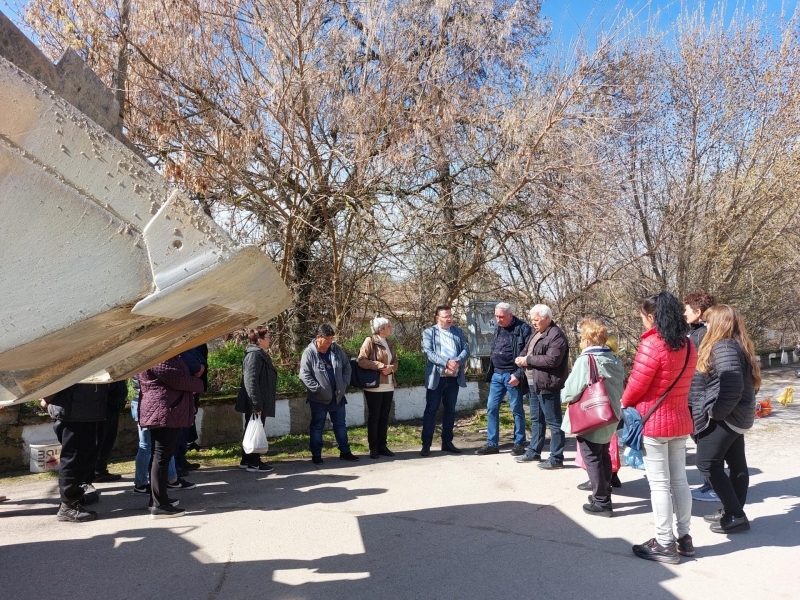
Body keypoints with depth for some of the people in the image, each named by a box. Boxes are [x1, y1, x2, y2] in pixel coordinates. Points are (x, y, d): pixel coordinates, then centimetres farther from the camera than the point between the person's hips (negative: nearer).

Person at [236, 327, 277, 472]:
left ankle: (246, 460, 26)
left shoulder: (260, 354, 14)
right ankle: (253, 463, 10)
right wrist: (256, 405, -27)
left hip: (259, 403, 10)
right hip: (255, 404, -10)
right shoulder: (255, 355, -19)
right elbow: (251, 381, -26)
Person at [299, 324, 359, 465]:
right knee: (317, 426, 9)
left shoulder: (337, 349, 0)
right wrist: (318, 389, -19)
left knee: (340, 424, 14)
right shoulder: (309, 353, -14)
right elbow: (305, 375, -16)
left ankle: (345, 451, 26)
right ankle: (316, 454, 20)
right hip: (319, 399, -4)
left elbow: (347, 367, 9)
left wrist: (344, 384, -1)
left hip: (338, 396, 5)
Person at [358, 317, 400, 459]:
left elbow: (395, 360, 16)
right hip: (374, 386, -6)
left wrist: (391, 367, -7)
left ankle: (382, 446, 20)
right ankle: (373, 448, 12)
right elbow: (361, 361, -15)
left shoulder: (389, 342, 12)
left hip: (388, 386, 7)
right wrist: (380, 366, -18)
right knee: (374, 417, 3)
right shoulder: (369, 341, -9)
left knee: (384, 417, 11)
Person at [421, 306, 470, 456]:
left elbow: (466, 349, 3)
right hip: (436, 377, -4)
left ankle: (447, 442, 20)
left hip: (454, 377, 4)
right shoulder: (429, 332, 1)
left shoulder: (458, 332, 13)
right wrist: (446, 362, -23)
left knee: (450, 410, 10)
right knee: (431, 410, -1)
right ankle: (426, 444, 5)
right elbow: (428, 352, -12)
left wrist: (457, 362, -17)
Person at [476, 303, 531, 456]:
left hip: (512, 376, -7)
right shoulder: (498, 329, 12)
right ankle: (492, 443, 14)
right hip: (497, 375, 7)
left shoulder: (522, 328, -10)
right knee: (491, 408, 6)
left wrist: (518, 374, -18)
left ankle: (519, 443, 16)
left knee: (516, 410, 4)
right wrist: (491, 371, 15)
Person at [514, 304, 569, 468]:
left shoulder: (556, 335, -16)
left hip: (548, 385, -10)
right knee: (536, 419, 18)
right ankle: (534, 452, 29)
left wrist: (529, 360, -17)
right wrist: (522, 358, -2)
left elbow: (552, 360, -25)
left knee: (553, 422, -2)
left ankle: (556, 458, 5)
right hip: (534, 384, 10)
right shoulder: (536, 334, 16)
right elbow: (527, 351, 22)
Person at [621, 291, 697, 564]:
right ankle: (684, 538, 26)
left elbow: (636, 385, -15)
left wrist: (623, 405, 2)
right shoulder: (688, 347, 5)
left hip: (653, 422, -8)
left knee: (659, 484, 1)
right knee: (679, 480, 16)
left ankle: (665, 545, 9)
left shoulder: (652, 344, -19)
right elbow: (681, 384, 11)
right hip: (680, 420, 8)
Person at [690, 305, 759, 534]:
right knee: (736, 465, 13)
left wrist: (714, 412, -20)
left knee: (708, 463, -5)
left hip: (724, 417, -10)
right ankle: (733, 512, 22)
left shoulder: (723, 347, -20)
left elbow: (732, 387, -29)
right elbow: (742, 383, 18)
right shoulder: (737, 345, 13)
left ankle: (735, 515, 0)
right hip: (736, 415, 10)